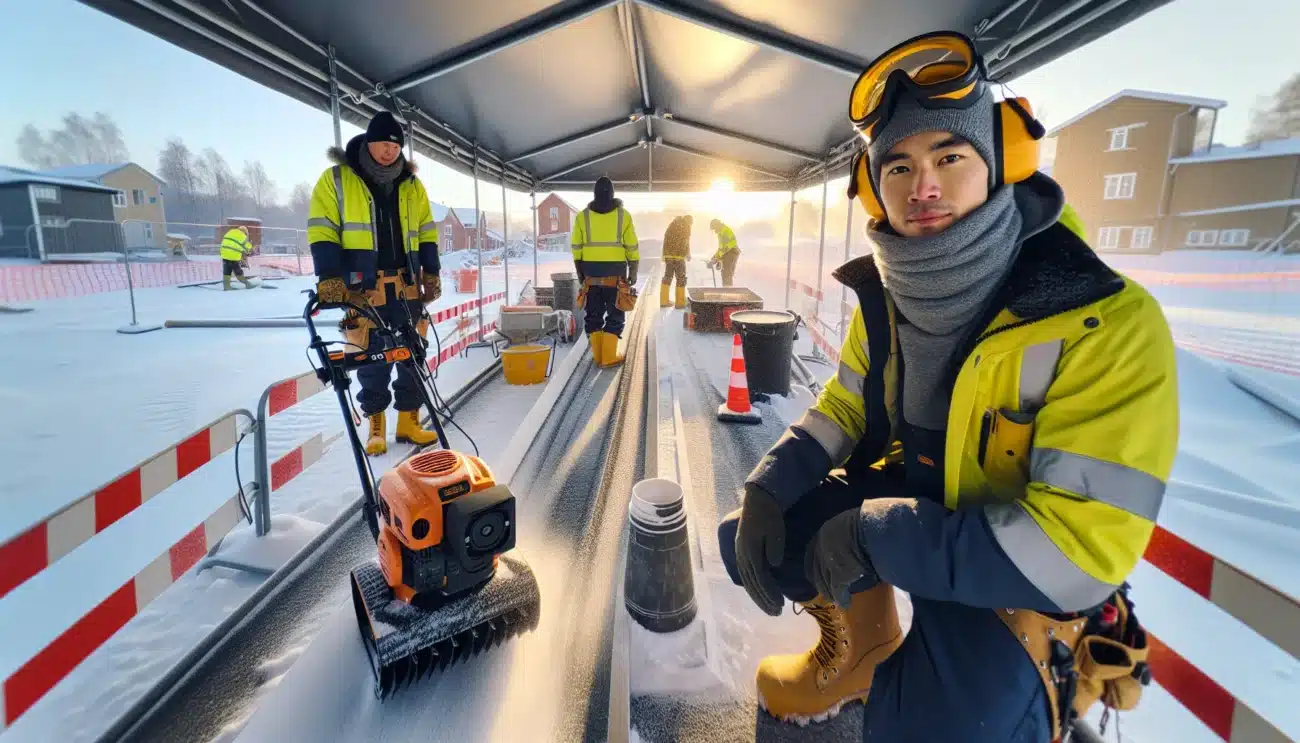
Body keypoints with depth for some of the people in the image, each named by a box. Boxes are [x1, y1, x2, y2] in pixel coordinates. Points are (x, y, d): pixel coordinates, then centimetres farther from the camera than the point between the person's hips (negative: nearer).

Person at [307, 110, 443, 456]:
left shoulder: (411, 185, 13)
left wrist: (431, 273, 9)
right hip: (362, 287, -3)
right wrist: (330, 278, -12)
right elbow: (323, 232, -3)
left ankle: (408, 420, 14)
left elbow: (426, 233, 16)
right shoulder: (335, 179, 1)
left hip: (406, 284, 4)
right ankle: (376, 424, 14)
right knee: (372, 358, 1)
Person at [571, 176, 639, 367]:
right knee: (615, 315, 6)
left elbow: (576, 248, 2)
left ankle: (598, 355, 15)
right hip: (615, 274, -2)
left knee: (593, 314, 12)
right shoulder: (623, 215, -3)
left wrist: (580, 273, 11)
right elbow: (632, 248, -2)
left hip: (591, 274, 2)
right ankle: (608, 357, 2)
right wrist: (633, 272, 6)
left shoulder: (582, 216, 1)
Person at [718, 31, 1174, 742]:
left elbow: (1083, 545, -28)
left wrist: (879, 536, -30)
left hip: (1023, 575, -5)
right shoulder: (887, 294, -7)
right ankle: (858, 647, 25)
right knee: (743, 540, -1)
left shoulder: (1107, 325, -27)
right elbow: (843, 407, 2)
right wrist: (767, 488, -14)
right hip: (903, 499, 6)